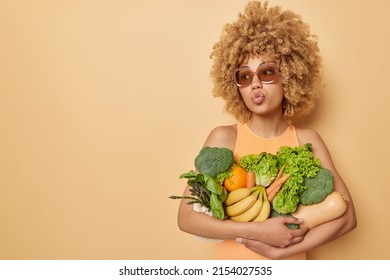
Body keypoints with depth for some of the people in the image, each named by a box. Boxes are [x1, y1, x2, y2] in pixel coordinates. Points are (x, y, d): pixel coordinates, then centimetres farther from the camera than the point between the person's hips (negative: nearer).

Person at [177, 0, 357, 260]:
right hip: (232, 262, -1)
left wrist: (279, 250, -21)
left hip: (289, 263, 1)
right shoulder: (224, 137, -13)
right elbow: (187, 216, -17)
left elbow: (346, 216, -12)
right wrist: (258, 231, -24)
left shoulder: (307, 140, -9)